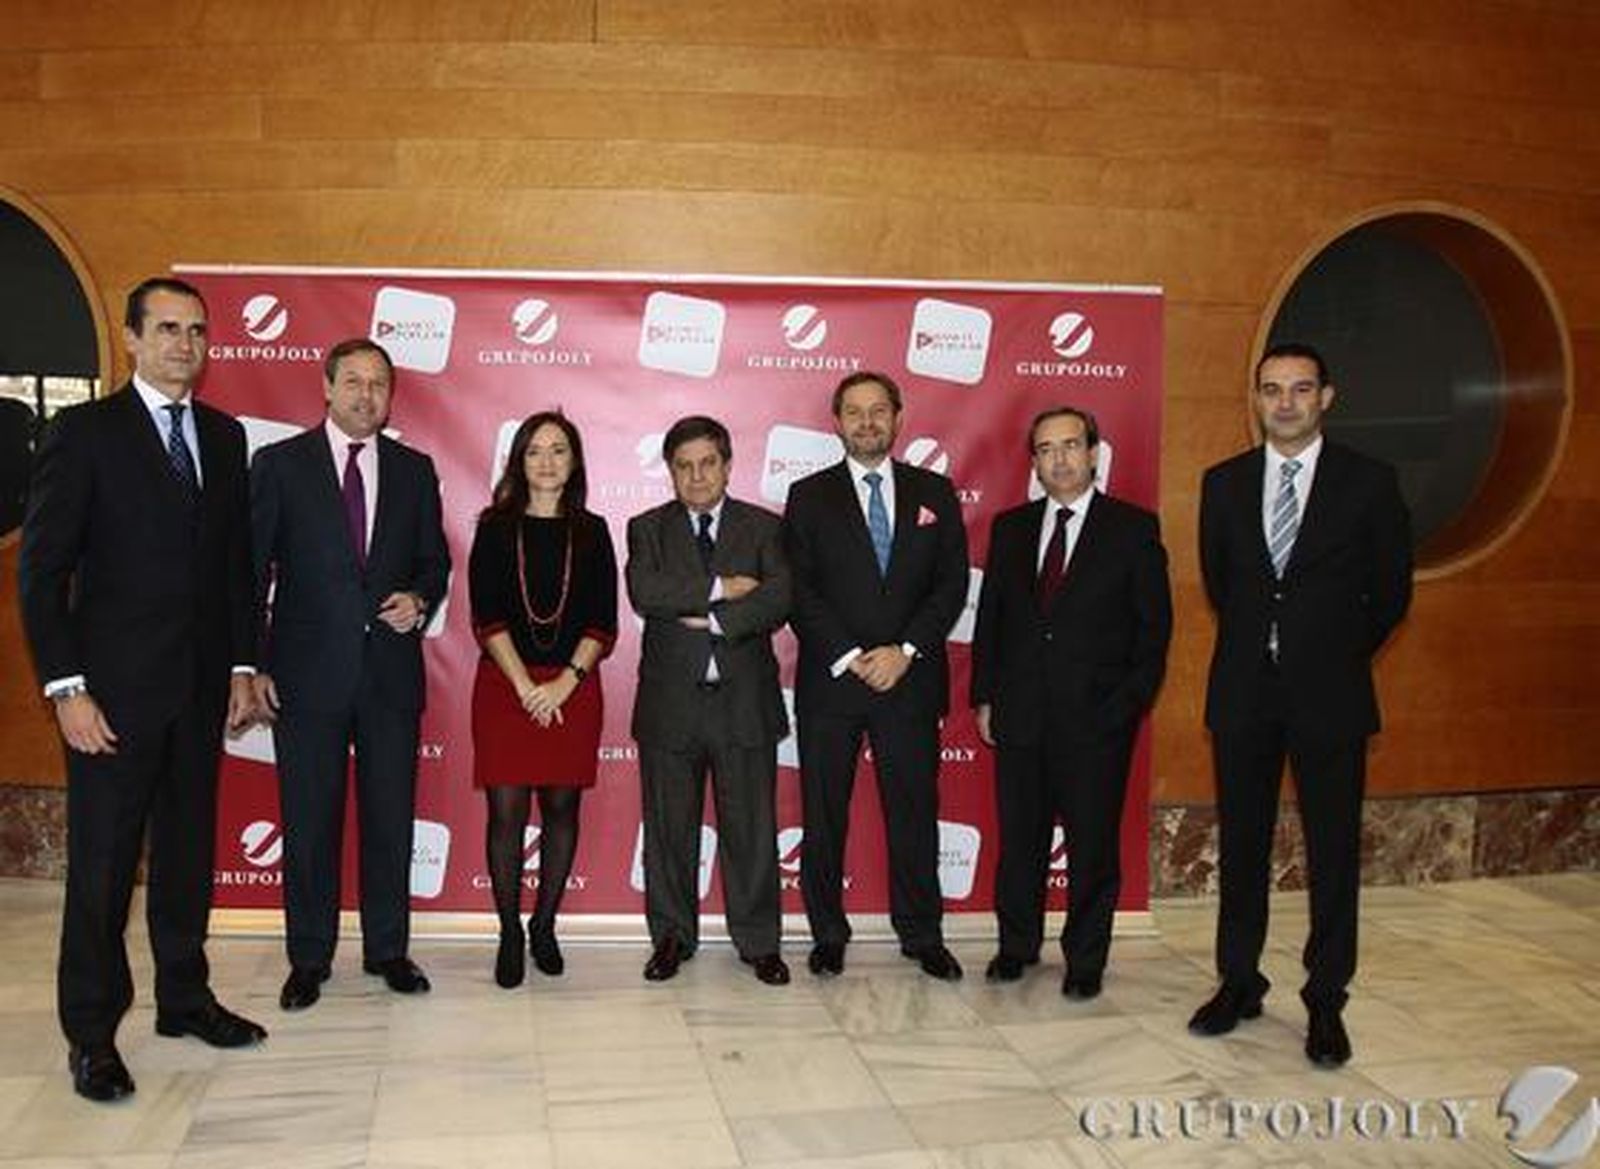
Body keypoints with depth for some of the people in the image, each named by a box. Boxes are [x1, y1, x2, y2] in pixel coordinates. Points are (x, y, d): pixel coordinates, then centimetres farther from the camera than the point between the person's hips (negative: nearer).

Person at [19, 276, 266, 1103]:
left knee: (188, 848, 14)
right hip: (116, 687, -5)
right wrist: (65, 688, -14)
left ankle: (184, 997, 29)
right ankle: (91, 1034, 16)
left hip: (201, 685, 5)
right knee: (101, 863, 3)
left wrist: (242, 664, 9)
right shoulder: (84, 431, -5)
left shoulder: (223, 435, 10)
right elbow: (42, 569, -8)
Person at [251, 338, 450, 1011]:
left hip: (391, 672, 2)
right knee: (309, 822, 6)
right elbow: (251, 570, 0)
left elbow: (435, 560, 15)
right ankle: (309, 960, 21)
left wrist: (420, 600, -7)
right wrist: (253, 664, -6)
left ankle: (387, 950, 24)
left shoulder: (414, 470, 9)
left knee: (391, 818, 9)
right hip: (307, 674, -2)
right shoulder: (278, 464, 1)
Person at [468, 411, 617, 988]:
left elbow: (603, 623, 1)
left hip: (573, 687, 1)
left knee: (562, 809, 7)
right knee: (506, 813, -1)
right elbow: (486, 617, -4)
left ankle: (544, 926, 22)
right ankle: (509, 934, 13)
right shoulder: (496, 527, 3)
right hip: (504, 684, -1)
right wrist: (526, 686, -12)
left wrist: (564, 682, -11)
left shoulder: (591, 531, 6)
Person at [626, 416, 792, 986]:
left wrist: (714, 620, -15)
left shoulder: (765, 528, 7)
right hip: (670, 702, 1)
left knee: (751, 826, 5)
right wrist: (719, 588, -15)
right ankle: (672, 937, 24)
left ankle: (759, 941, 18)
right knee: (669, 827, 9)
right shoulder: (648, 528, 7)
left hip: (745, 700, 0)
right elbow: (643, 592, -13)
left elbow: (781, 596, -10)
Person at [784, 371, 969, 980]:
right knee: (823, 814, 5)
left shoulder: (934, 492, 9)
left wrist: (905, 651, -9)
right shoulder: (809, 496, 5)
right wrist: (850, 657, -12)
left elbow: (952, 584, 3)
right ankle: (827, 935, 17)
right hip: (829, 679, -1)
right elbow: (799, 591, -2)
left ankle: (922, 935, 17)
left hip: (911, 676, 1)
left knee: (914, 810, 5)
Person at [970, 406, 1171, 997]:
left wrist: (1129, 702, -8)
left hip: (1096, 714, -3)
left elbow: (1154, 624, -1)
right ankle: (1017, 945, 27)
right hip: (1020, 713, 3)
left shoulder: (1134, 528, 0)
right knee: (1019, 838, 11)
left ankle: (1085, 960, 19)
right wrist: (985, 696, 5)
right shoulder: (1010, 527, 10)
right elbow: (990, 615, 12)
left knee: (1093, 843, 5)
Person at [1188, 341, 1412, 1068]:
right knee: (1242, 845, 11)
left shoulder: (1369, 482, -3)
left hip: (1329, 695, -2)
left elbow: (1390, 591, 4)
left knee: (1333, 852, 4)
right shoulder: (1224, 483, 5)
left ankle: (1325, 1004, 16)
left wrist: (1337, 656, 8)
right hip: (1243, 692, 2)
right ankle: (1238, 984, 24)